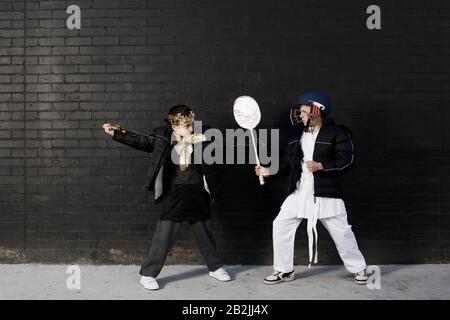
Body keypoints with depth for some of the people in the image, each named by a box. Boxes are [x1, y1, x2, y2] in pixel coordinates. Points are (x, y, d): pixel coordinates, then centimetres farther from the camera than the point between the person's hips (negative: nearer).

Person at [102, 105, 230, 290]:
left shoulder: (200, 138, -2)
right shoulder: (162, 138, -6)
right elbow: (139, 141, -8)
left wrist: (203, 140, -25)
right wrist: (116, 133, -17)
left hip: (197, 196, 3)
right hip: (173, 196, -2)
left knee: (205, 234, 17)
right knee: (163, 237, -2)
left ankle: (215, 267, 36)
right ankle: (147, 274, 12)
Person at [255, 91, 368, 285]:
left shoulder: (337, 133, -5)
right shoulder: (298, 136, 11)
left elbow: (346, 161, -13)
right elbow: (287, 164, 10)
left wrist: (321, 166, -23)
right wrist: (269, 171, -4)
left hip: (326, 194, -5)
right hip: (299, 193, 5)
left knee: (341, 232, 3)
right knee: (280, 226, -1)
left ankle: (358, 268, 28)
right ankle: (284, 271, 14)